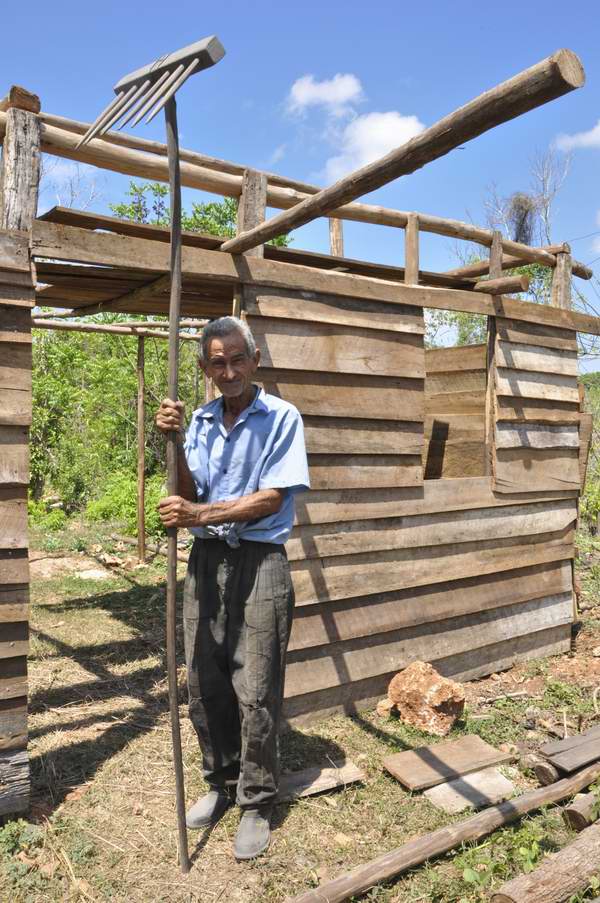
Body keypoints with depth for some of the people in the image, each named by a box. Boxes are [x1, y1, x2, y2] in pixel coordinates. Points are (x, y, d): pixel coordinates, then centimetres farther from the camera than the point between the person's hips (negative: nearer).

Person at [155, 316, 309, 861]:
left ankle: (257, 805, 21)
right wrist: (173, 442, -10)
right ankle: (221, 784, 34)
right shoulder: (200, 421, 9)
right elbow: (189, 493, 4)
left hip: (259, 564, -5)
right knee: (204, 686, 13)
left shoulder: (281, 418, -6)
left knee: (254, 693, 2)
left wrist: (201, 514, -20)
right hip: (206, 560, 5)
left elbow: (272, 498, -13)